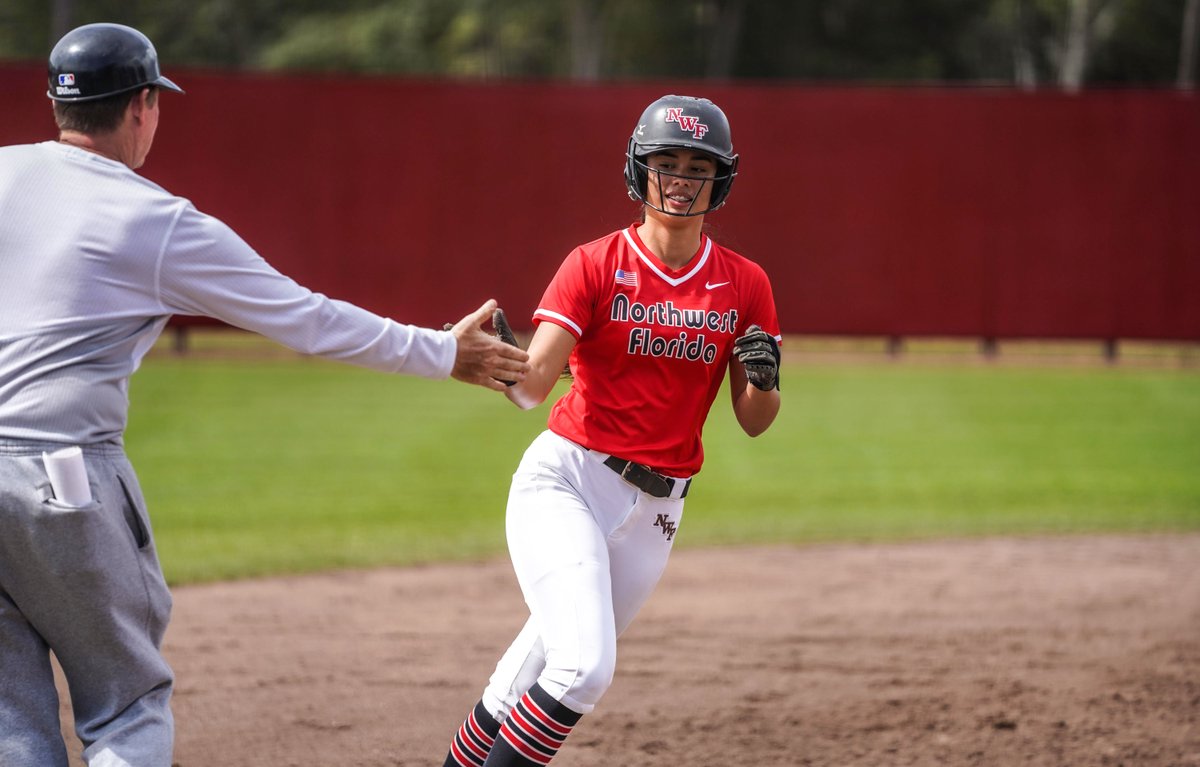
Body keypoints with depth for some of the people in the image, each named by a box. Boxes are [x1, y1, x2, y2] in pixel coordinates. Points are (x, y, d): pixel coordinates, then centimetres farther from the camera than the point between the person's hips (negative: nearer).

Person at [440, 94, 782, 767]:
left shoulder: (745, 285, 3)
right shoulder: (596, 265, -5)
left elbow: (754, 423, 7)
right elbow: (531, 387, -15)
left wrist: (764, 380, -15)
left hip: (654, 509, 4)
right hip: (564, 482, -4)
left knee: (558, 675, 12)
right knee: (586, 665, -22)